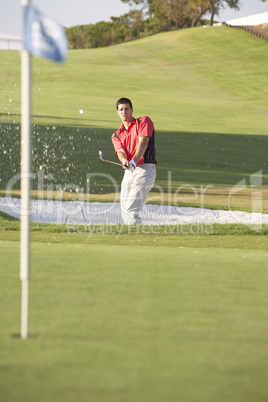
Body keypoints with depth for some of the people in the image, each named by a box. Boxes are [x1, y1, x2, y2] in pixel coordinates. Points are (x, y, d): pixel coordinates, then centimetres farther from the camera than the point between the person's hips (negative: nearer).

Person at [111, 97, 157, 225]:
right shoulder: (116, 135, 19)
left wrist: (134, 161, -28)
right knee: (125, 213, 6)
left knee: (130, 211, -20)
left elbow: (143, 143, -11)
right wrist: (124, 161, -28)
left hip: (145, 169, -7)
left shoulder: (144, 121, 4)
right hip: (128, 172, 7)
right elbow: (120, 151, -2)